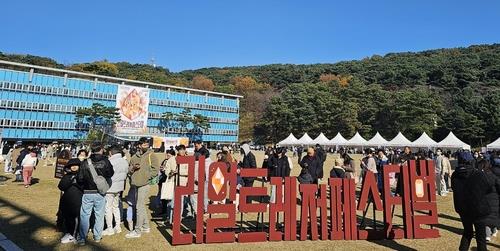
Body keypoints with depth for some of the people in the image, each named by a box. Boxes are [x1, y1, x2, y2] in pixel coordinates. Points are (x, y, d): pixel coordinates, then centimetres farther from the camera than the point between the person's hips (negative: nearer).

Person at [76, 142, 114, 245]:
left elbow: (80, 178, -9)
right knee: (99, 215, 13)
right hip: (100, 193, 1)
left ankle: (82, 238, 12)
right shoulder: (105, 162, -9)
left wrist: (83, 185, 10)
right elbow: (111, 174, 2)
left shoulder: (85, 163, -11)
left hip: (87, 193, 0)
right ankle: (97, 236, 22)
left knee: (85, 215, 10)